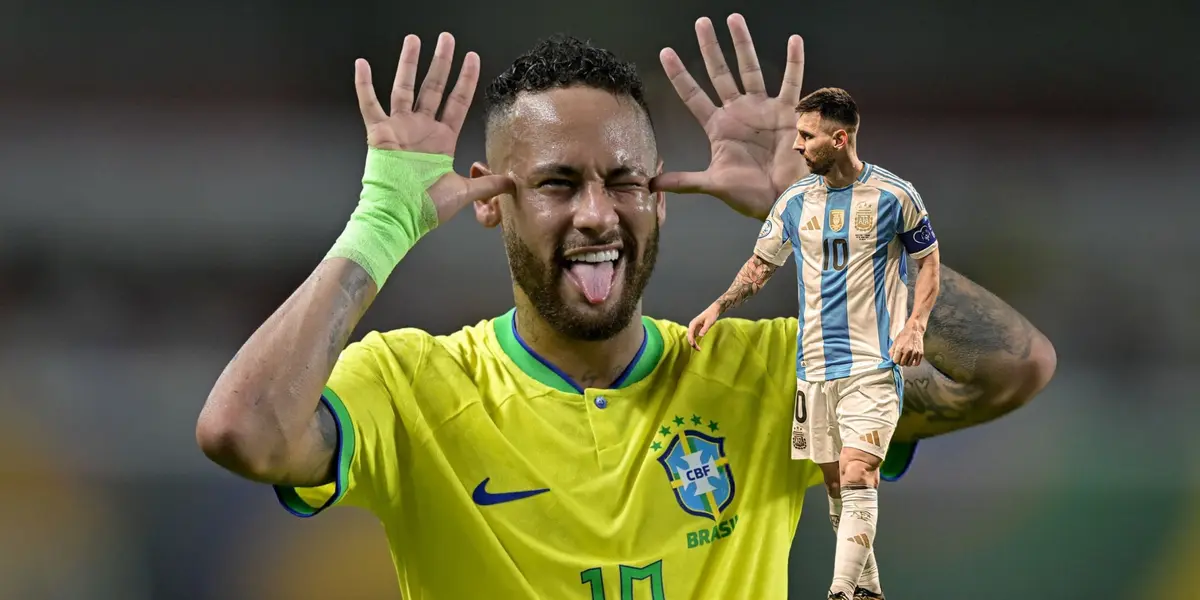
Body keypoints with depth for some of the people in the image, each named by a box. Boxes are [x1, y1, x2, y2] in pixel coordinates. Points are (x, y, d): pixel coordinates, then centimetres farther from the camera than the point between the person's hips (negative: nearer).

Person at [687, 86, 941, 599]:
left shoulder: (893, 195, -5)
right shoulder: (795, 201, 7)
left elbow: (929, 260, 5)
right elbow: (761, 265, 19)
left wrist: (915, 326, -9)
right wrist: (718, 307, 5)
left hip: (873, 362, -5)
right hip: (814, 363, 5)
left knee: (856, 478, -17)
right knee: (836, 483, 8)